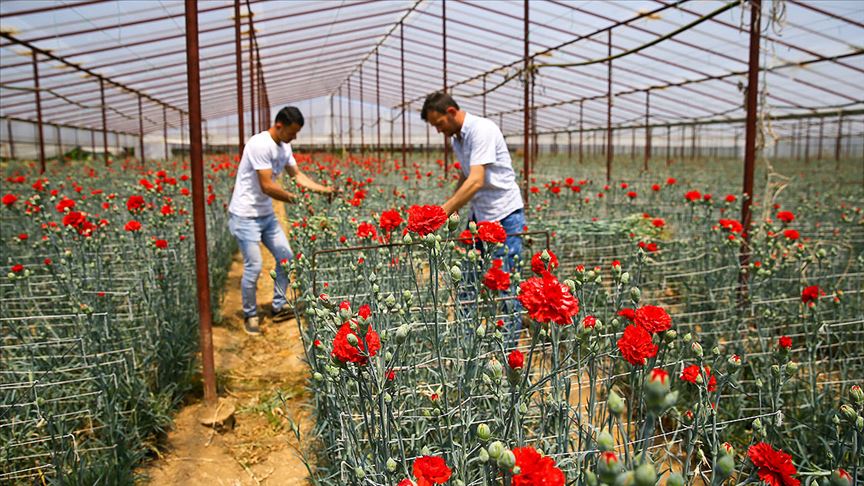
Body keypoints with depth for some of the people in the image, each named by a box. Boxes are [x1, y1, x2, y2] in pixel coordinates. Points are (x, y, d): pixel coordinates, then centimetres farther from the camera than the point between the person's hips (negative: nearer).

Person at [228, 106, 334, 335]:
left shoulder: (284, 147, 3)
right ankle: (250, 315, 12)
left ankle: (279, 307, 21)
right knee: (254, 266, -8)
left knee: (286, 257, 9)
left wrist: (323, 189, 1)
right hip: (245, 215, -9)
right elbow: (267, 187, -25)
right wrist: (296, 199, -15)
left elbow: (297, 174, 13)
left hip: (266, 214, 9)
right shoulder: (260, 144, -24)